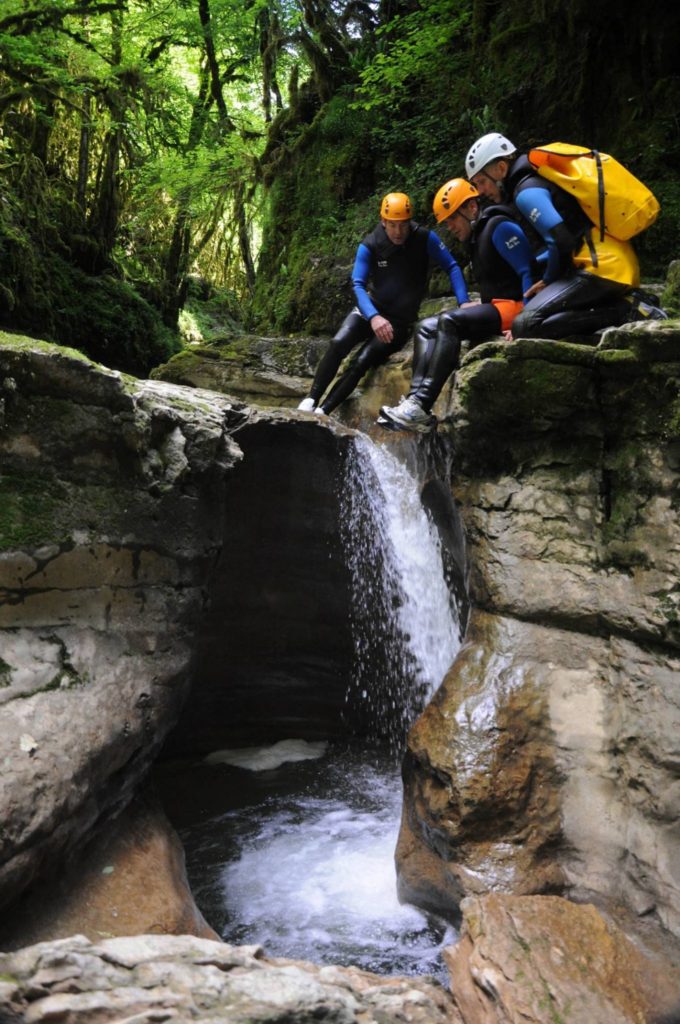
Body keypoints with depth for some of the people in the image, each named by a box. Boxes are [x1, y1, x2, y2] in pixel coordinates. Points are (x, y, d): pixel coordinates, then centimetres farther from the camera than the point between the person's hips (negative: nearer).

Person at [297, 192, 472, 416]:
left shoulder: (424, 239, -14)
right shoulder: (369, 246, -13)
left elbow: (452, 267, -11)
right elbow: (358, 285, -20)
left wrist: (463, 302, -27)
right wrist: (374, 317, -38)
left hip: (400, 321, -1)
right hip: (370, 310, 2)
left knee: (361, 363, -22)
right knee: (338, 344, -25)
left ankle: (322, 411, -18)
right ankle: (311, 400, -17)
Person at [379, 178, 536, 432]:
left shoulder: (499, 228, -10)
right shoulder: (475, 238, 20)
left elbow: (528, 273, -18)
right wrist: (481, 309, 9)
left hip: (513, 306, -10)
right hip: (494, 308, 10)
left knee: (449, 321, -29)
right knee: (426, 327, 0)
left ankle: (421, 407, -36)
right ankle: (415, 399, -20)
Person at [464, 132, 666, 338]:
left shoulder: (527, 191, -6)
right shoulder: (542, 178, 24)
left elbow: (560, 242, -18)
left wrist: (548, 280, -1)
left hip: (602, 267, -10)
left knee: (525, 326, -20)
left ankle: (625, 310, -15)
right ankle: (627, 302, 7)